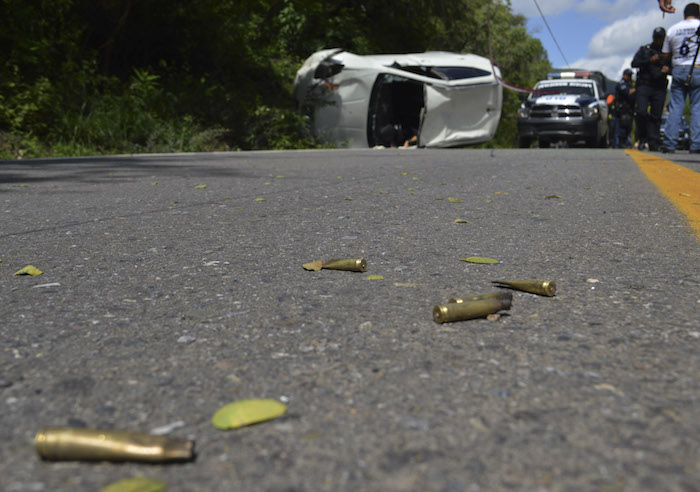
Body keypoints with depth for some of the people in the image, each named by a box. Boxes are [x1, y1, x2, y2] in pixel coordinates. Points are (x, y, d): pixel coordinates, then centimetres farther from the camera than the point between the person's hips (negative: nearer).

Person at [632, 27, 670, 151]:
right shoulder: (644, 49, 13)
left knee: (656, 116, -2)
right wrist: (649, 60, -14)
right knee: (642, 112, -16)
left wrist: (668, 69, -7)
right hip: (644, 86, -2)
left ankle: (653, 143, 0)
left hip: (660, 88, 2)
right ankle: (642, 138, -2)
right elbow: (634, 63, 0)